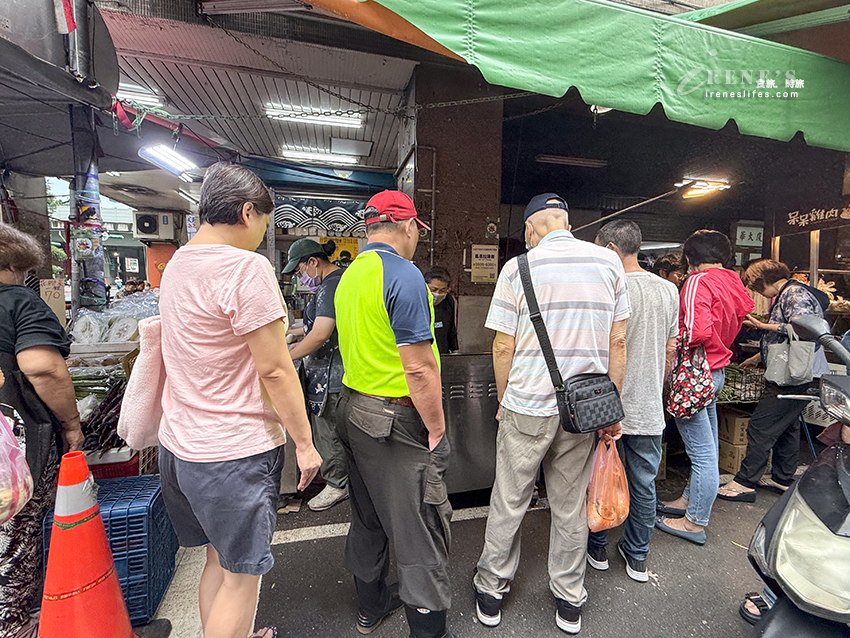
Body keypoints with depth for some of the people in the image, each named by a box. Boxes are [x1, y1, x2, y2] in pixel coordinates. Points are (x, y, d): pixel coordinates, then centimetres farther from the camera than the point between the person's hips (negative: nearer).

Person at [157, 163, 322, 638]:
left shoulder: (178, 263, 8)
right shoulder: (246, 267, -20)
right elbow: (275, 371, -20)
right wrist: (305, 442, -11)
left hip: (181, 443, 9)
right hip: (234, 453, -9)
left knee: (220, 560, 25)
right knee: (241, 575, 11)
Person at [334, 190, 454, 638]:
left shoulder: (349, 276, 9)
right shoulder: (403, 275, -18)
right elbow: (419, 368, -22)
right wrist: (437, 431, -12)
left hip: (354, 408, 9)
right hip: (396, 422, -9)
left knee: (368, 519, 23)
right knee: (419, 529, 7)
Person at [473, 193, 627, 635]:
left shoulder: (518, 268, -7)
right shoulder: (608, 262, 2)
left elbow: (503, 347, -7)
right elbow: (618, 342, 3)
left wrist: (503, 402, 7)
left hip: (527, 406, -3)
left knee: (508, 504, 13)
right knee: (571, 507, 18)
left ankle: (491, 592, 33)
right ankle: (569, 602, 36)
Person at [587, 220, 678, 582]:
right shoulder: (669, 290, 4)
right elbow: (670, 350, 10)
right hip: (650, 409, 5)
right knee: (644, 485, 17)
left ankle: (597, 548, 31)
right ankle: (637, 557, 32)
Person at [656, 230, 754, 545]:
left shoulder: (698, 282, -16)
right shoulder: (734, 282, 9)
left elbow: (698, 331, -28)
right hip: (717, 370, 9)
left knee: (703, 452, 0)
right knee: (707, 446, 19)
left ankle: (695, 523, 13)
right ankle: (691, 499, 37)